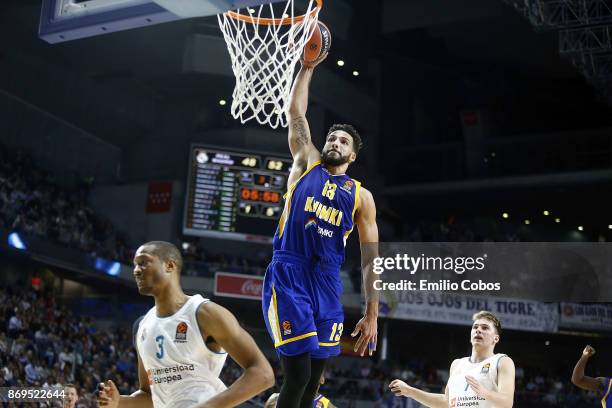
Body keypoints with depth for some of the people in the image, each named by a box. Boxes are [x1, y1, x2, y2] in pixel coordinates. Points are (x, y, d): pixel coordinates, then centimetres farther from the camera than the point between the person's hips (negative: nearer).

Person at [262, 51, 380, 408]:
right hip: (288, 275, -3)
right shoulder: (305, 164, 12)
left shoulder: (361, 196, 12)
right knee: (296, 375, -12)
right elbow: (296, 113, 7)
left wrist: (372, 315, 1)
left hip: (327, 284, 3)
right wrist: (308, 67, 6)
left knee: (313, 379, 5)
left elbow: (371, 258, 8)